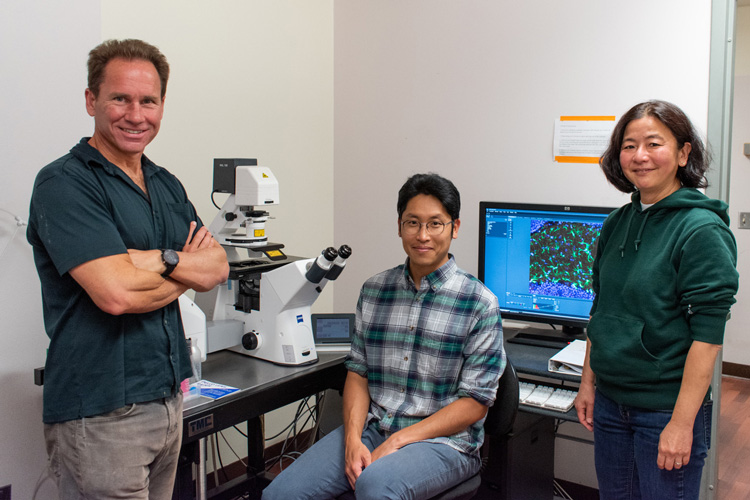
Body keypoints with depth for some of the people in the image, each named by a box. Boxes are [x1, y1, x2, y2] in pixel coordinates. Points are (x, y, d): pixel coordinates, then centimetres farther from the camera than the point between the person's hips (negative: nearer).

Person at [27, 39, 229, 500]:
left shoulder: (168, 185, 12)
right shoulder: (63, 184, -12)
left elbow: (218, 268, 3)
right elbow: (116, 293, -23)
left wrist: (161, 260, -15)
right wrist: (187, 272, -6)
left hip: (169, 398, 7)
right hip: (100, 414, -7)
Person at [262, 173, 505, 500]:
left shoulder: (479, 304, -7)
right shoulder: (373, 290, 8)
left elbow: (474, 402, -8)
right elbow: (358, 372, 10)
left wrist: (396, 442, -14)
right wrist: (353, 439, -7)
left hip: (442, 440, -4)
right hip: (371, 428, 4)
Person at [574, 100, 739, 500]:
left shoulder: (703, 230, -13)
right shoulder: (617, 224, 5)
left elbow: (707, 336, -16)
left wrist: (682, 423, -19)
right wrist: (588, 383, 11)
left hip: (666, 409, -6)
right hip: (610, 403, 6)